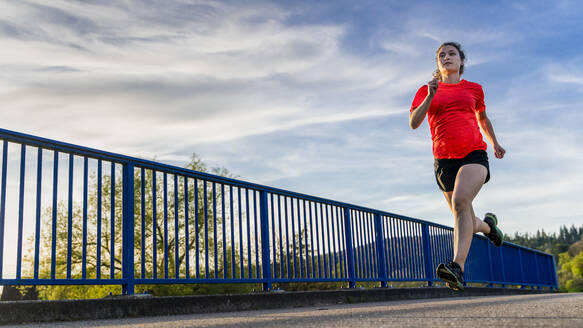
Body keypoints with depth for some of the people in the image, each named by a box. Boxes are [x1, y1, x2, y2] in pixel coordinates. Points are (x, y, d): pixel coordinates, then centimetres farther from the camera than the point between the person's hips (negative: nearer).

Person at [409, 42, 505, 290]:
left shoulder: (473, 89, 14)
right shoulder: (427, 90, 11)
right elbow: (413, 123, -3)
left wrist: (494, 143, 27)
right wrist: (430, 96, -13)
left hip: (474, 154, -1)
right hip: (444, 159, 2)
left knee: (460, 200, -30)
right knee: (467, 222, 7)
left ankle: (458, 267, -35)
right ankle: (487, 225, 44)